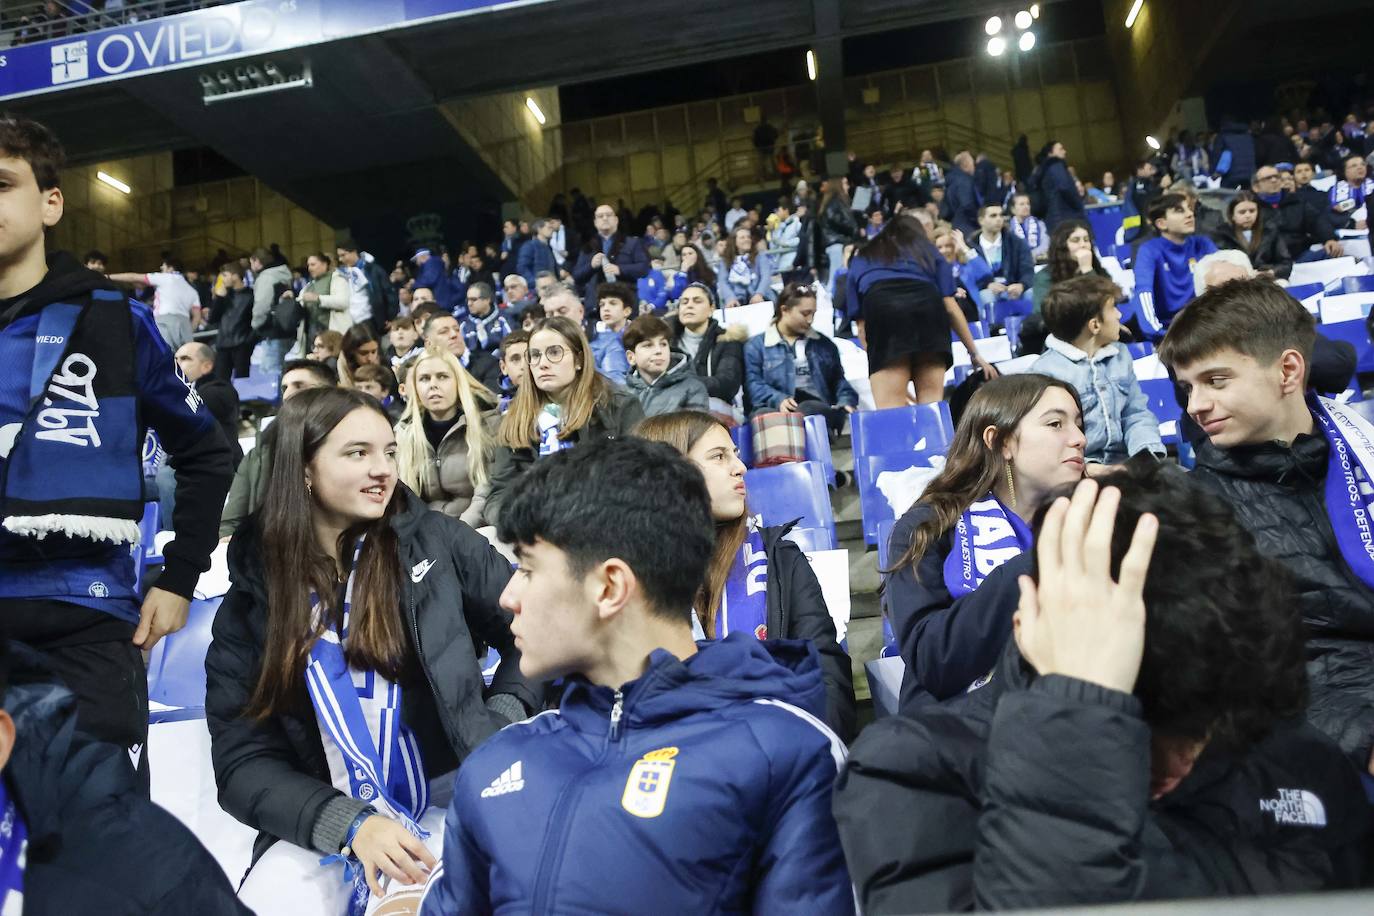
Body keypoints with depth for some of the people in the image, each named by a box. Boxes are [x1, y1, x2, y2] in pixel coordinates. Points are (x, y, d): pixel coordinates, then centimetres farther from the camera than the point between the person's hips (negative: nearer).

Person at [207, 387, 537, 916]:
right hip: (325, 825, 1)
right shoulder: (253, 594, -1)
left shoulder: (436, 542, -4)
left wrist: (502, 728, -5)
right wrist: (349, 823, -16)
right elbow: (242, 760, -2)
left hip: (452, 802, -1)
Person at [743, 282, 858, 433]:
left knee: (809, 409, -37)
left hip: (816, 408, 2)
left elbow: (838, 379, 25)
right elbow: (753, 384, 2)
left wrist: (846, 401, 2)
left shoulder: (823, 344, 27)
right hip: (776, 410, -2)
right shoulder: (756, 345, 15)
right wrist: (778, 399, -18)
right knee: (763, 415, -40)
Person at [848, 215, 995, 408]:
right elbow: (950, 306, 26)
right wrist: (974, 354, 34)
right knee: (932, 402, 7)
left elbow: (862, 324, 28)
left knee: (890, 408, -4)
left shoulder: (859, 260, 35)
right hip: (927, 304, 1)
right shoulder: (927, 249, 34)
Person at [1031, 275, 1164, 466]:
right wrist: (1083, 467, -29)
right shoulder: (1046, 371, -9)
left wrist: (1149, 453, -7)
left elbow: (1136, 414, 13)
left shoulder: (1120, 355, 12)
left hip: (1121, 462, 6)